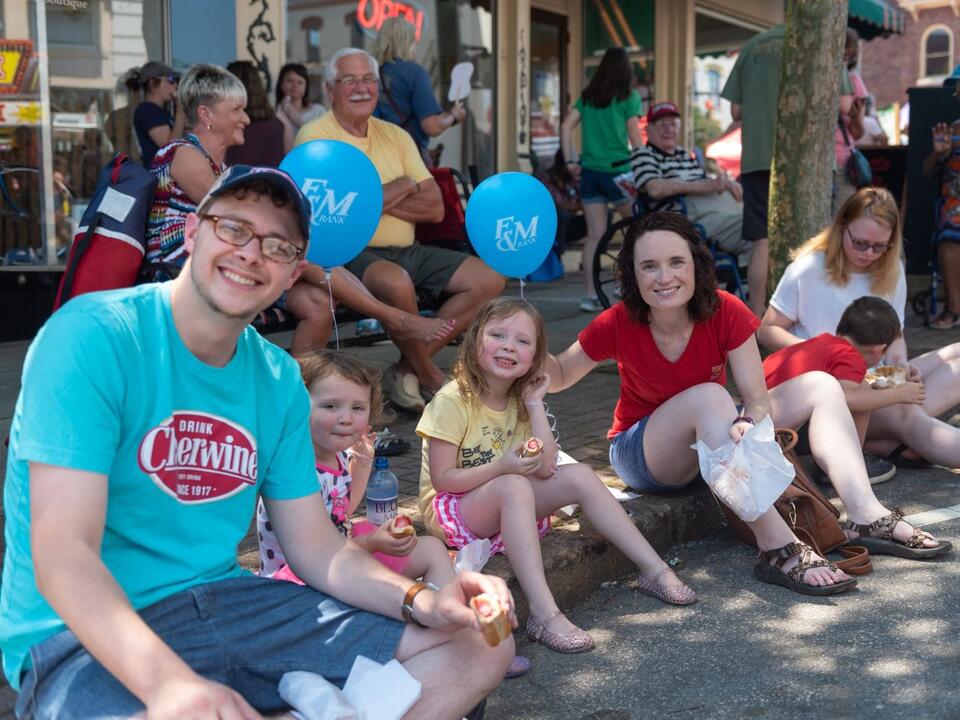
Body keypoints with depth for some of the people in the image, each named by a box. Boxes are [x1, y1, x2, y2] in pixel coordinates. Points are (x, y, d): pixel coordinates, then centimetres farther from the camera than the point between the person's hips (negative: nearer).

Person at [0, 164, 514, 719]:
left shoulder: (279, 379, 7)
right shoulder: (95, 336, -13)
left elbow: (315, 546, 9)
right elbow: (63, 554, -21)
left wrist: (421, 602, -11)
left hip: (228, 602, 7)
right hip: (84, 635, -6)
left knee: (481, 643, 2)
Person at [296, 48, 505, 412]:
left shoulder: (395, 135, 14)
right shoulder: (316, 135, -4)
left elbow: (435, 208, 6)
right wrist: (399, 187, -4)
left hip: (408, 252, 7)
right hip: (350, 254, -7)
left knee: (488, 279, -3)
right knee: (396, 282, -38)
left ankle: (407, 368, -4)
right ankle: (431, 376, -11)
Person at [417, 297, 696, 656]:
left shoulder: (521, 400, 3)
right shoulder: (453, 400, -16)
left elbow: (545, 468, -9)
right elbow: (442, 478, -19)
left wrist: (535, 403, -12)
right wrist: (502, 467, -31)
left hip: (508, 506, 7)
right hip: (450, 511, -6)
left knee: (580, 475, -11)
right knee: (514, 486, -36)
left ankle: (654, 569, -6)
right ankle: (544, 614, -42)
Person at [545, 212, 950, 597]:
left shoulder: (726, 312, -17)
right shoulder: (616, 326, -20)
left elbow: (757, 399, -19)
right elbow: (559, 376, -7)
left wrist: (748, 422, -42)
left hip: (713, 444, 4)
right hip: (640, 454, -4)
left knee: (820, 387, -9)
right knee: (709, 395, -36)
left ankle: (867, 516, -22)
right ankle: (778, 550, -41)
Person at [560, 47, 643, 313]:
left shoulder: (587, 96, 12)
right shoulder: (629, 97, -2)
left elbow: (566, 126, 5)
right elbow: (635, 138, -4)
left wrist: (570, 161, 7)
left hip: (589, 171, 5)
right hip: (618, 170, -4)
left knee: (594, 235, 4)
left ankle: (590, 295, 2)